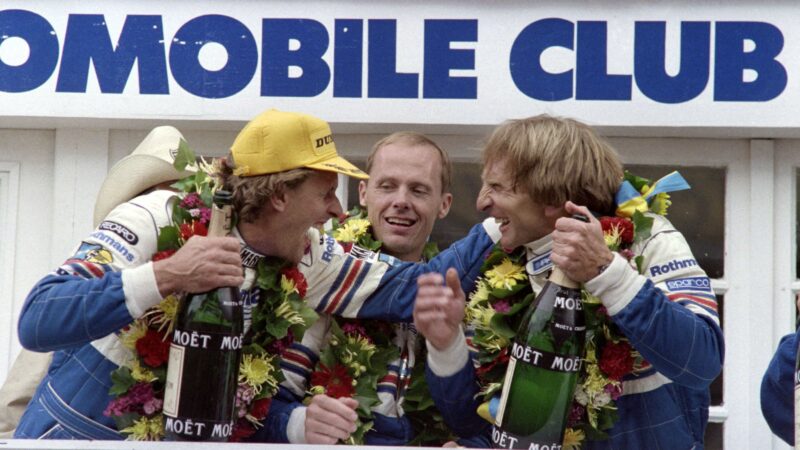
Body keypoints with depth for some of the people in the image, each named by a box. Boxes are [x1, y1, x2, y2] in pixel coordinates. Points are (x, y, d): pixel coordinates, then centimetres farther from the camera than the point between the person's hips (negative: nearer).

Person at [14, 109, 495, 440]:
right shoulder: (158, 221, -22)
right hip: (69, 432, -5)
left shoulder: (302, 257, -4)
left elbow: (408, 288, -2)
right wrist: (166, 276, -42)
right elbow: (37, 322, -32)